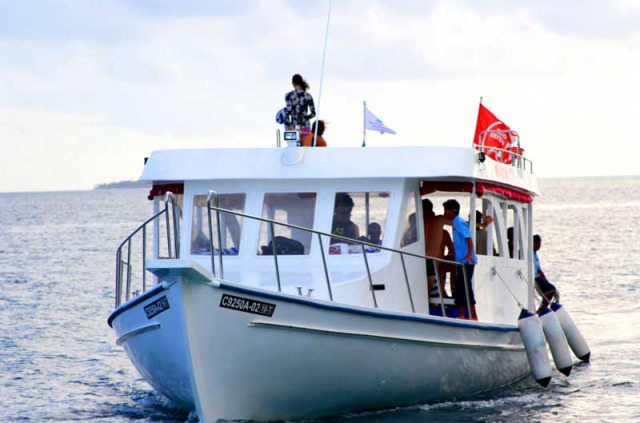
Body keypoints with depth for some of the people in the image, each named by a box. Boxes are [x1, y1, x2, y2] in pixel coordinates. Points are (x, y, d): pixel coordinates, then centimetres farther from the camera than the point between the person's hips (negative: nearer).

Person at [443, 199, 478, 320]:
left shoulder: (459, 223, -10)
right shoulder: (456, 223, 19)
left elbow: (469, 238, -21)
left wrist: (469, 254, -32)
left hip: (466, 261, -10)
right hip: (461, 261, 10)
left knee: (465, 287, -11)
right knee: (458, 288, 11)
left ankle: (473, 316, -12)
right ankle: (461, 314, 15)